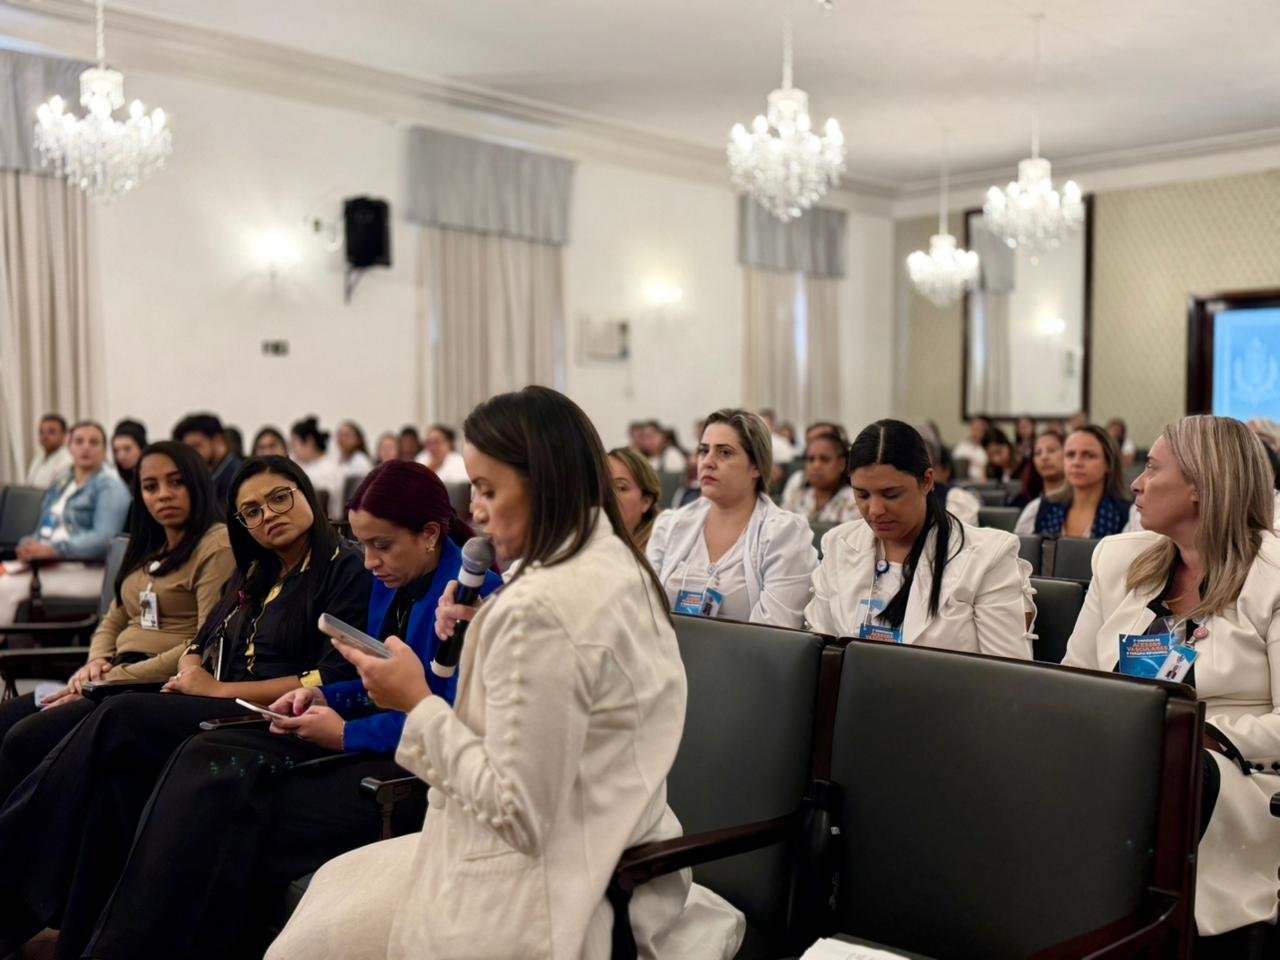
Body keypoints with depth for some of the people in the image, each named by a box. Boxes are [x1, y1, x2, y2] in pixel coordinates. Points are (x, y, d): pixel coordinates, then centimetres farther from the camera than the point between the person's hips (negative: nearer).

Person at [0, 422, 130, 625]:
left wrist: (52, 549, -25)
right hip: (46, 562, 7)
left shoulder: (110, 486, -3)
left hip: (84, 570, -7)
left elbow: (104, 538, -16)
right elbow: (45, 527, 17)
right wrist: (29, 547, -6)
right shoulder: (61, 482, 21)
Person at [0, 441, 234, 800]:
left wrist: (110, 681, -16)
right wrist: (97, 662, -1)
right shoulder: (150, 548, 21)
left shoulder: (218, 546, -8)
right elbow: (113, 622, 23)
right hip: (119, 678, 9)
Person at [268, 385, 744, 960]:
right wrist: (481, 633, 2)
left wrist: (418, 702, -15)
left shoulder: (539, 610, -26)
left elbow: (518, 815, -23)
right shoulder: (617, 567, 4)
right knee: (335, 882, 24)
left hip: (548, 902, -9)